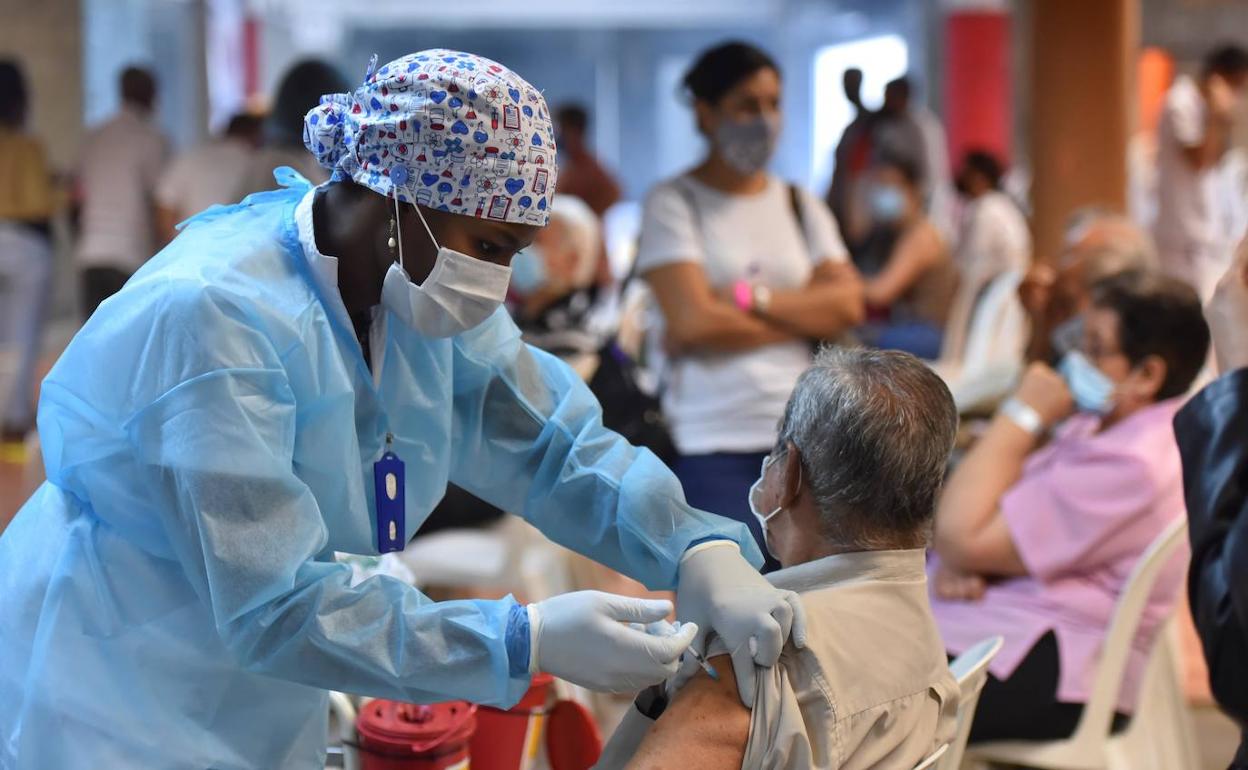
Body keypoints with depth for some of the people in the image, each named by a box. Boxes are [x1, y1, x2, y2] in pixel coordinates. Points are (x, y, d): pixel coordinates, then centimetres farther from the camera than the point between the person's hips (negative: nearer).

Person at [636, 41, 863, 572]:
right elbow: (693, 322, -11)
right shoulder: (673, 203, 1)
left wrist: (750, 298, -10)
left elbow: (847, 305, 2)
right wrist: (804, 318, -3)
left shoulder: (801, 205, 16)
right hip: (712, 443, -4)